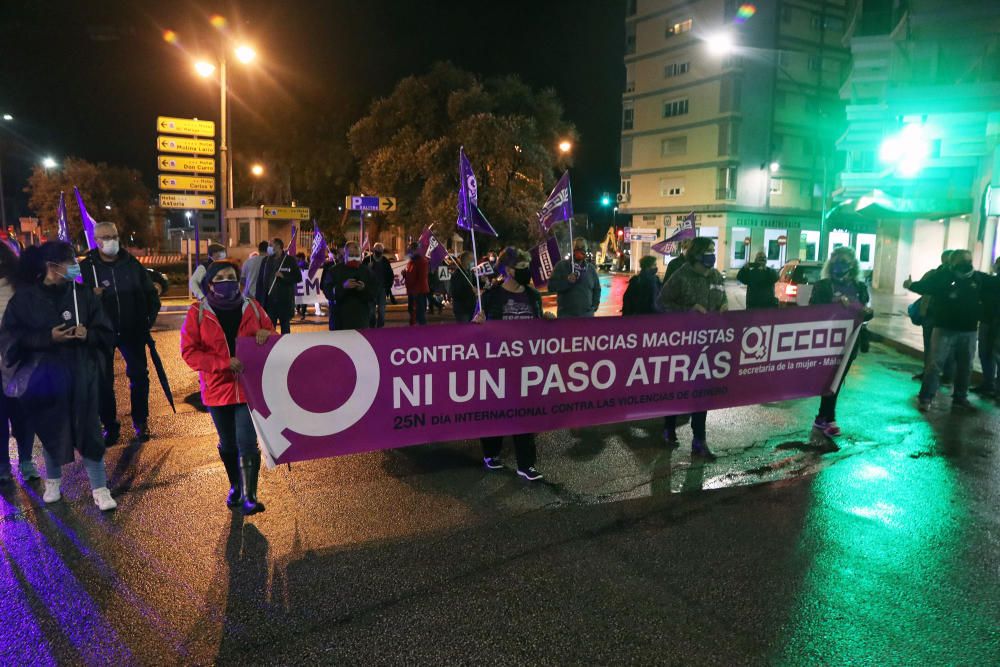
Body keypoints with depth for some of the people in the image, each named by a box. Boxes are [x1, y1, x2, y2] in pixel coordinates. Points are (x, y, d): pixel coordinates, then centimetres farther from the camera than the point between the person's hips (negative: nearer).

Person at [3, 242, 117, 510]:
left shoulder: (83, 294, 0)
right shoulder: (25, 297, -3)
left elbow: (107, 333, 2)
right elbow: (12, 336, -5)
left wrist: (88, 334, -19)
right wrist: (47, 337, -19)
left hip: (81, 376, 0)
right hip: (45, 376, 0)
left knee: (89, 430, 1)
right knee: (51, 430, 13)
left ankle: (99, 489, 9)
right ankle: (53, 482, 36)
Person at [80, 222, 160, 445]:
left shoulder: (132, 264, 2)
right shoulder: (86, 267, -5)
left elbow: (150, 293, 8)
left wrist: (148, 319, 0)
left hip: (132, 331, 1)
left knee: (139, 375, 3)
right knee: (104, 381, 6)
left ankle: (140, 422, 17)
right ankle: (110, 425, 18)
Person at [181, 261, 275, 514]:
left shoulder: (252, 307, 1)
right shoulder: (198, 312, -4)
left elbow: (272, 333, 12)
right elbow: (188, 351, -8)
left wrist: (266, 334, -14)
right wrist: (224, 364, -20)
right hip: (217, 389, 1)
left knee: (247, 443, -8)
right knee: (228, 444, 16)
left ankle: (249, 496, 3)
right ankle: (235, 486, 39)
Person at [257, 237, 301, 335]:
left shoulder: (290, 260, -1)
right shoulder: (266, 260, 8)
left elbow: (298, 278, -2)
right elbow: (260, 281, 9)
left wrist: (283, 276, -15)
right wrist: (259, 300, 3)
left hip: (285, 301, -2)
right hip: (270, 300, 2)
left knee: (285, 327, 9)